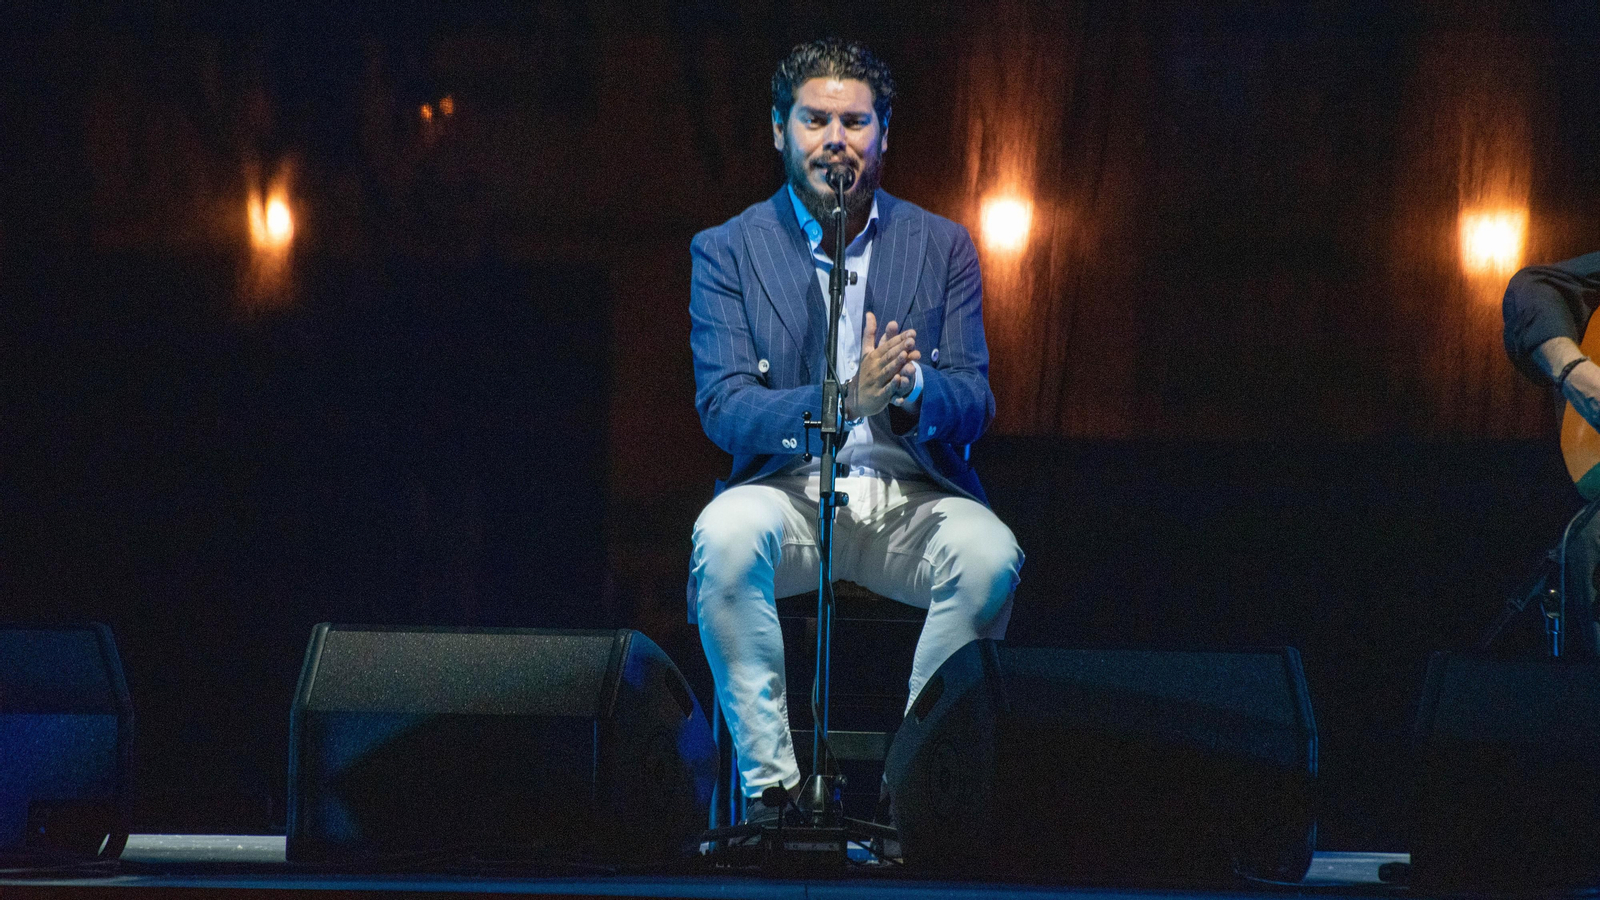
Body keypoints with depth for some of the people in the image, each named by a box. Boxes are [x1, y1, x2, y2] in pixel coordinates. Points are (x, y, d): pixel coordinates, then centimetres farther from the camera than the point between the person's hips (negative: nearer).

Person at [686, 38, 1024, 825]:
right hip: (788, 488, -1)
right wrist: (844, 399, -25)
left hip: (912, 493, 1)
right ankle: (769, 785, -27)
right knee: (724, 537, -35)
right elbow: (723, 408, -7)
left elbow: (974, 404, 4)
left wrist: (912, 389, -22)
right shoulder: (727, 251, 4)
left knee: (989, 554, -31)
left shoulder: (941, 246, 9)